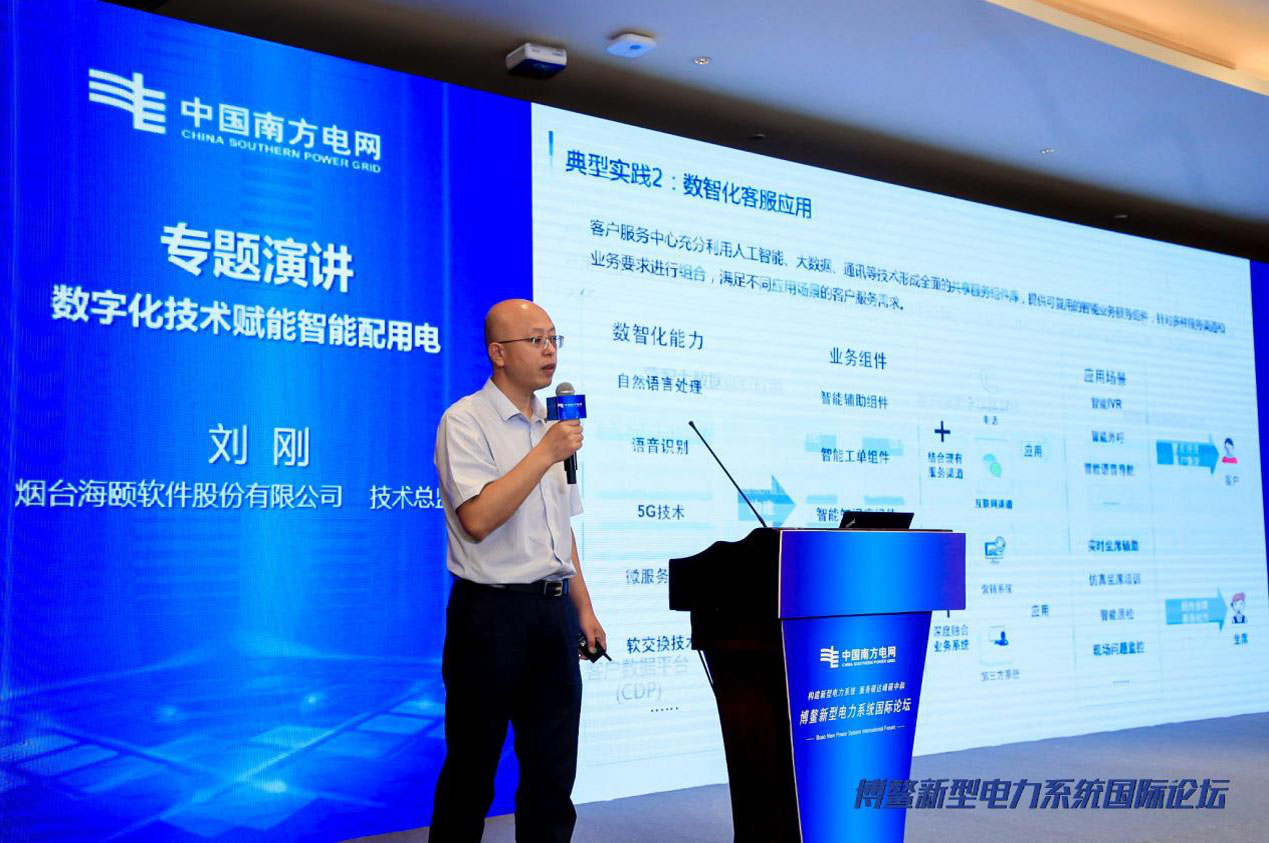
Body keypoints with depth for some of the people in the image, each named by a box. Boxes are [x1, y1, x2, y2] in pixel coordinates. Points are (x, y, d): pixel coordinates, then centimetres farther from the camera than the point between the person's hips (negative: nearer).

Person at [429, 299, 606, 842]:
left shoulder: (550, 425, 15)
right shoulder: (465, 422, -8)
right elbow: (478, 519, -22)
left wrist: (583, 608, 17)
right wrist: (545, 455, -20)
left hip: (554, 609, 7)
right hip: (493, 610, -7)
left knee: (553, 771, 11)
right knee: (471, 771, 5)